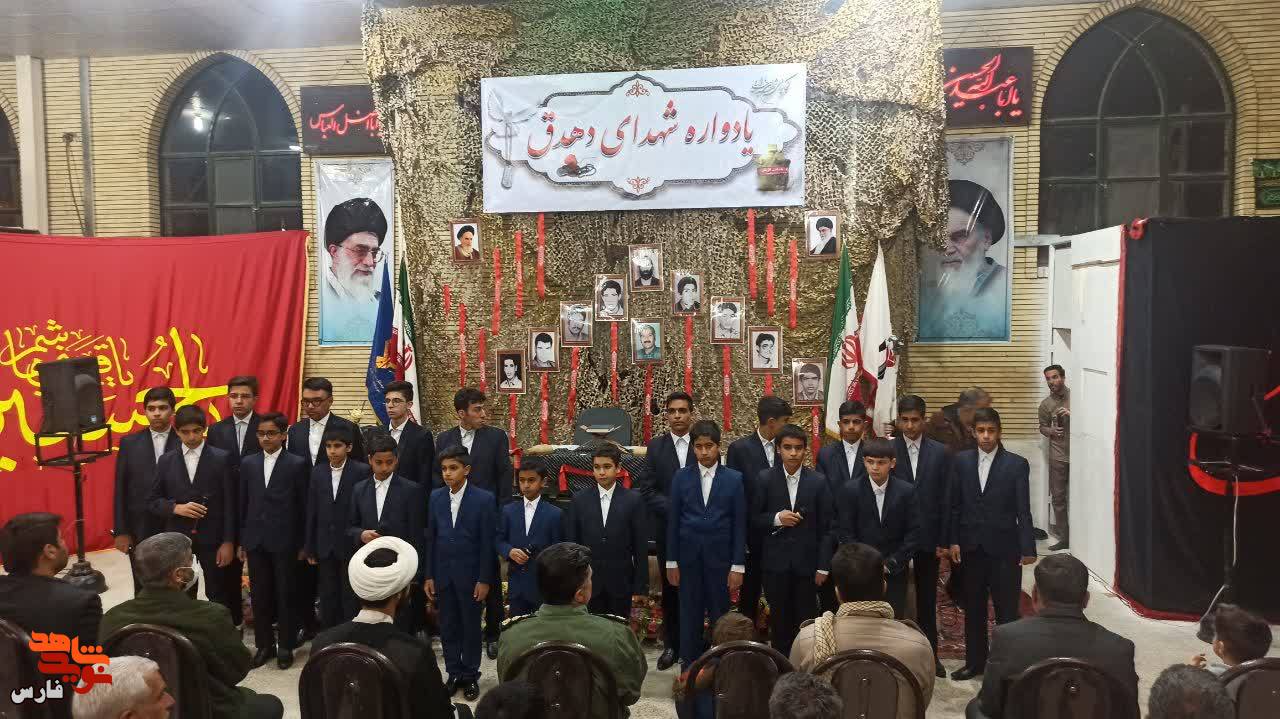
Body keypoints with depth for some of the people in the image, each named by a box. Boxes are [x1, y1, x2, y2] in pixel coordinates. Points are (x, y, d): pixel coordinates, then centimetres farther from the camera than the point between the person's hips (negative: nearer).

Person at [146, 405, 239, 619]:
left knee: (218, 595, 4)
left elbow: (230, 503, -4)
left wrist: (228, 541, -7)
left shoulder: (221, 459, -3)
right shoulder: (166, 461, 5)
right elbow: (154, 501, 7)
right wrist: (176, 508, -14)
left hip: (212, 538, -2)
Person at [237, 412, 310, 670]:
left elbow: (303, 506, -3)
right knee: (259, 595, 10)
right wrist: (241, 541, 8)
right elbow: (243, 503, 10)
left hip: (284, 541, -3)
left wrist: (303, 544, -4)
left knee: (286, 594, 5)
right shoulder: (248, 463, 7)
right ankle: (264, 644, 23)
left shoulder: (297, 464, -4)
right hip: (255, 540, 4)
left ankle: (285, 646, 17)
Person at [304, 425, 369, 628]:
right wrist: (310, 548, 7)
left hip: (351, 545, -4)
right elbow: (311, 512, 7)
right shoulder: (317, 472, 6)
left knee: (351, 599, 3)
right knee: (327, 598, 12)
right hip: (325, 547, 4)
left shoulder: (362, 472, -8)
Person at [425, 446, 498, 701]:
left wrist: (484, 580, -10)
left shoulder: (484, 499, -11)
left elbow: (487, 543, -9)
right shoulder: (436, 497, 1)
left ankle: (470, 676, 23)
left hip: (470, 575, -3)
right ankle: (454, 674, 25)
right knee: (448, 628, 11)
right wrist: (429, 575, 3)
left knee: (471, 628, 8)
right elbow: (431, 539, 5)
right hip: (443, 574, 3)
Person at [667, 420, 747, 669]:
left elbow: (739, 525, -2)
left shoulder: (734, 479, -2)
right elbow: (673, 521, 3)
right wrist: (671, 562, 1)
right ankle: (689, 667, 20)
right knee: (690, 616, 8)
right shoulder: (681, 477, 1)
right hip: (688, 558, 1)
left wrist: (738, 565, -4)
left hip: (720, 559, -1)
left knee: (720, 616, 6)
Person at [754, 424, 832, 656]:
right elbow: (754, 518, 3)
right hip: (775, 561, 0)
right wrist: (776, 519, -16)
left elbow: (825, 528, 0)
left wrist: (823, 566, -3)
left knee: (806, 619, 4)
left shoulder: (818, 482, -2)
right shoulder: (764, 478, -2)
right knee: (779, 619, 9)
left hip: (806, 562, 0)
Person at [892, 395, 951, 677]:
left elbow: (945, 500, 1)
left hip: (928, 537, 1)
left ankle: (930, 654, 24)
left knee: (927, 599, 12)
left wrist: (943, 541, -2)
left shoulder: (939, 453, 1)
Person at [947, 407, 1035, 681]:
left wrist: (1028, 548, -9)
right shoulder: (960, 461, 2)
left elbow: (1023, 510, -6)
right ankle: (975, 661, 26)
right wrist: (953, 541, -1)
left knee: (1006, 609, 4)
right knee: (973, 608, 13)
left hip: (1004, 548, -3)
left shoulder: (1017, 464, -5)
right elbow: (954, 505, 4)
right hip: (971, 547, 3)